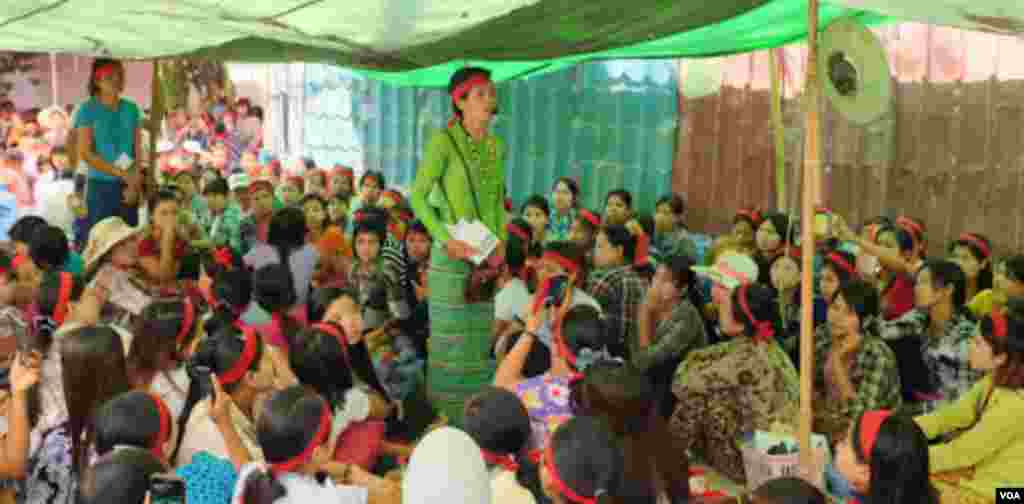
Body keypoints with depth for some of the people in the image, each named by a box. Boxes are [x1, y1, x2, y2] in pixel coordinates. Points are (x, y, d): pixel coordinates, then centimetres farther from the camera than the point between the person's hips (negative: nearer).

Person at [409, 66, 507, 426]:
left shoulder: (496, 147, 9)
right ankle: (446, 419, 8)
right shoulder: (444, 142, -9)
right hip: (453, 256, -6)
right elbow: (418, 197, -11)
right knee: (451, 340, -1)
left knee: (482, 340, 10)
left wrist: (501, 243, 3)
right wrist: (446, 239, -18)